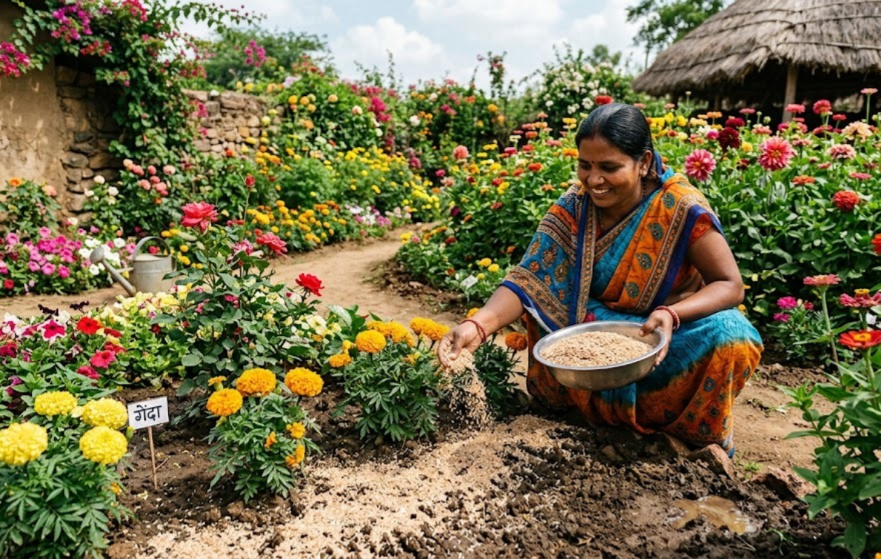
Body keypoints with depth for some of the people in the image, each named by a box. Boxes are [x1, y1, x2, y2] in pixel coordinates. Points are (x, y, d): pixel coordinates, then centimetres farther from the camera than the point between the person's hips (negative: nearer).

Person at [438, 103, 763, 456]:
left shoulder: (681, 209, -20)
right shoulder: (574, 207, -13)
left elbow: (730, 285, -16)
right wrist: (478, 325, -39)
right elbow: (529, 278, -20)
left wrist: (671, 314, -37)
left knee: (729, 339, -32)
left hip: (671, 332, -2)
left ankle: (698, 434, -1)